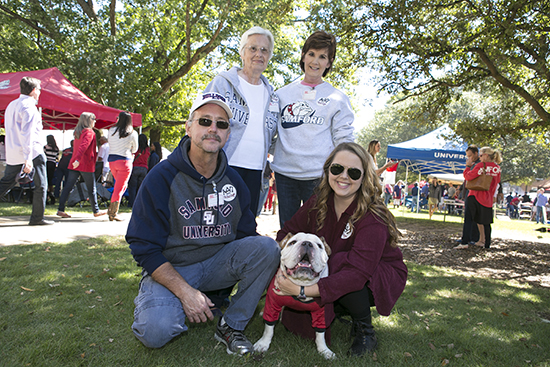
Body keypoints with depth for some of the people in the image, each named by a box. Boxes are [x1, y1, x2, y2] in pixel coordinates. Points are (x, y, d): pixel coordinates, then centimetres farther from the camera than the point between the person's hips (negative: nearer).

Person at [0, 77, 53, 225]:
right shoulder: (29, 106, -11)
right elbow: (27, 133, -20)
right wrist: (28, 159, -24)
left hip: (12, 153, 8)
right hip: (32, 151, -8)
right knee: (41, 185, 2)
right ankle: (37, 217, 6)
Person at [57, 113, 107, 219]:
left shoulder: (78, 132, 15)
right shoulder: (89, 133, -10)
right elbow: (83, 146, -25)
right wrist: (78, 159, -34)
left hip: (74, 164, 8)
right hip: (86, 165, -7)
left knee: (68, 187, 4)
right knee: (92, 189, 3)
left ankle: (60, 209, 1)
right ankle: (96, 211, 13)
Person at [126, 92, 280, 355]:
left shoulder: (233, 180, 1)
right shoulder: (162, 178, -12)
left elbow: (246, 232, 8)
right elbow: (144, 247, -13)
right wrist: (185, 291, -21)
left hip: (217, 263, 4)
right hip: (169, 268, -4)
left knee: (267, 247, -20)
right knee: (155, 331, -30)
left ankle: (231, 325, -6)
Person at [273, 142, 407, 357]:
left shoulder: (372, 217, -29)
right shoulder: (319, 202, -12)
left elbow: (358, 272, -38)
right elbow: (289, 231, -2)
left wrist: (303, 290, -43)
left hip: (382, 277, -5)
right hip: (332, 268, 6)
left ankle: (365, 331, -9)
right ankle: (343, 308, 11)